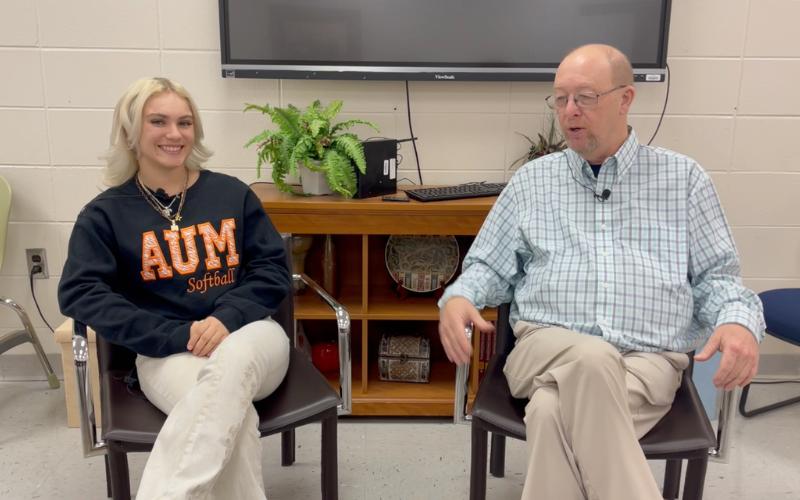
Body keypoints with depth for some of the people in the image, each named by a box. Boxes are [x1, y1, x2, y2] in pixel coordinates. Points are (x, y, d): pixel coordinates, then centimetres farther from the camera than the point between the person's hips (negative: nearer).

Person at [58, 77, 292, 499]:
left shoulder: (232, 193, 11)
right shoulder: (107, 213, 7)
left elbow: (273, 270, 7)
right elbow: (79, 293, -6)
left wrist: (226, 317, -15)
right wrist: (179, 336, -17)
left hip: (248, 334, 2)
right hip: (166, 353, -1)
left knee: (232, 362, -37)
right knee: (231, 415, -36)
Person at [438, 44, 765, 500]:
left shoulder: (684, 178, 12)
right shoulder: (532, 181, 15)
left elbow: (716, 275, 11)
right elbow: (490, 266, 16)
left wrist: (739, 322, -11)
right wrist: (457, 298, -7)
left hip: (649, 360, -1)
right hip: (547, 349, 1)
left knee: (553, 414, -35)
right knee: (591, 358, -37)